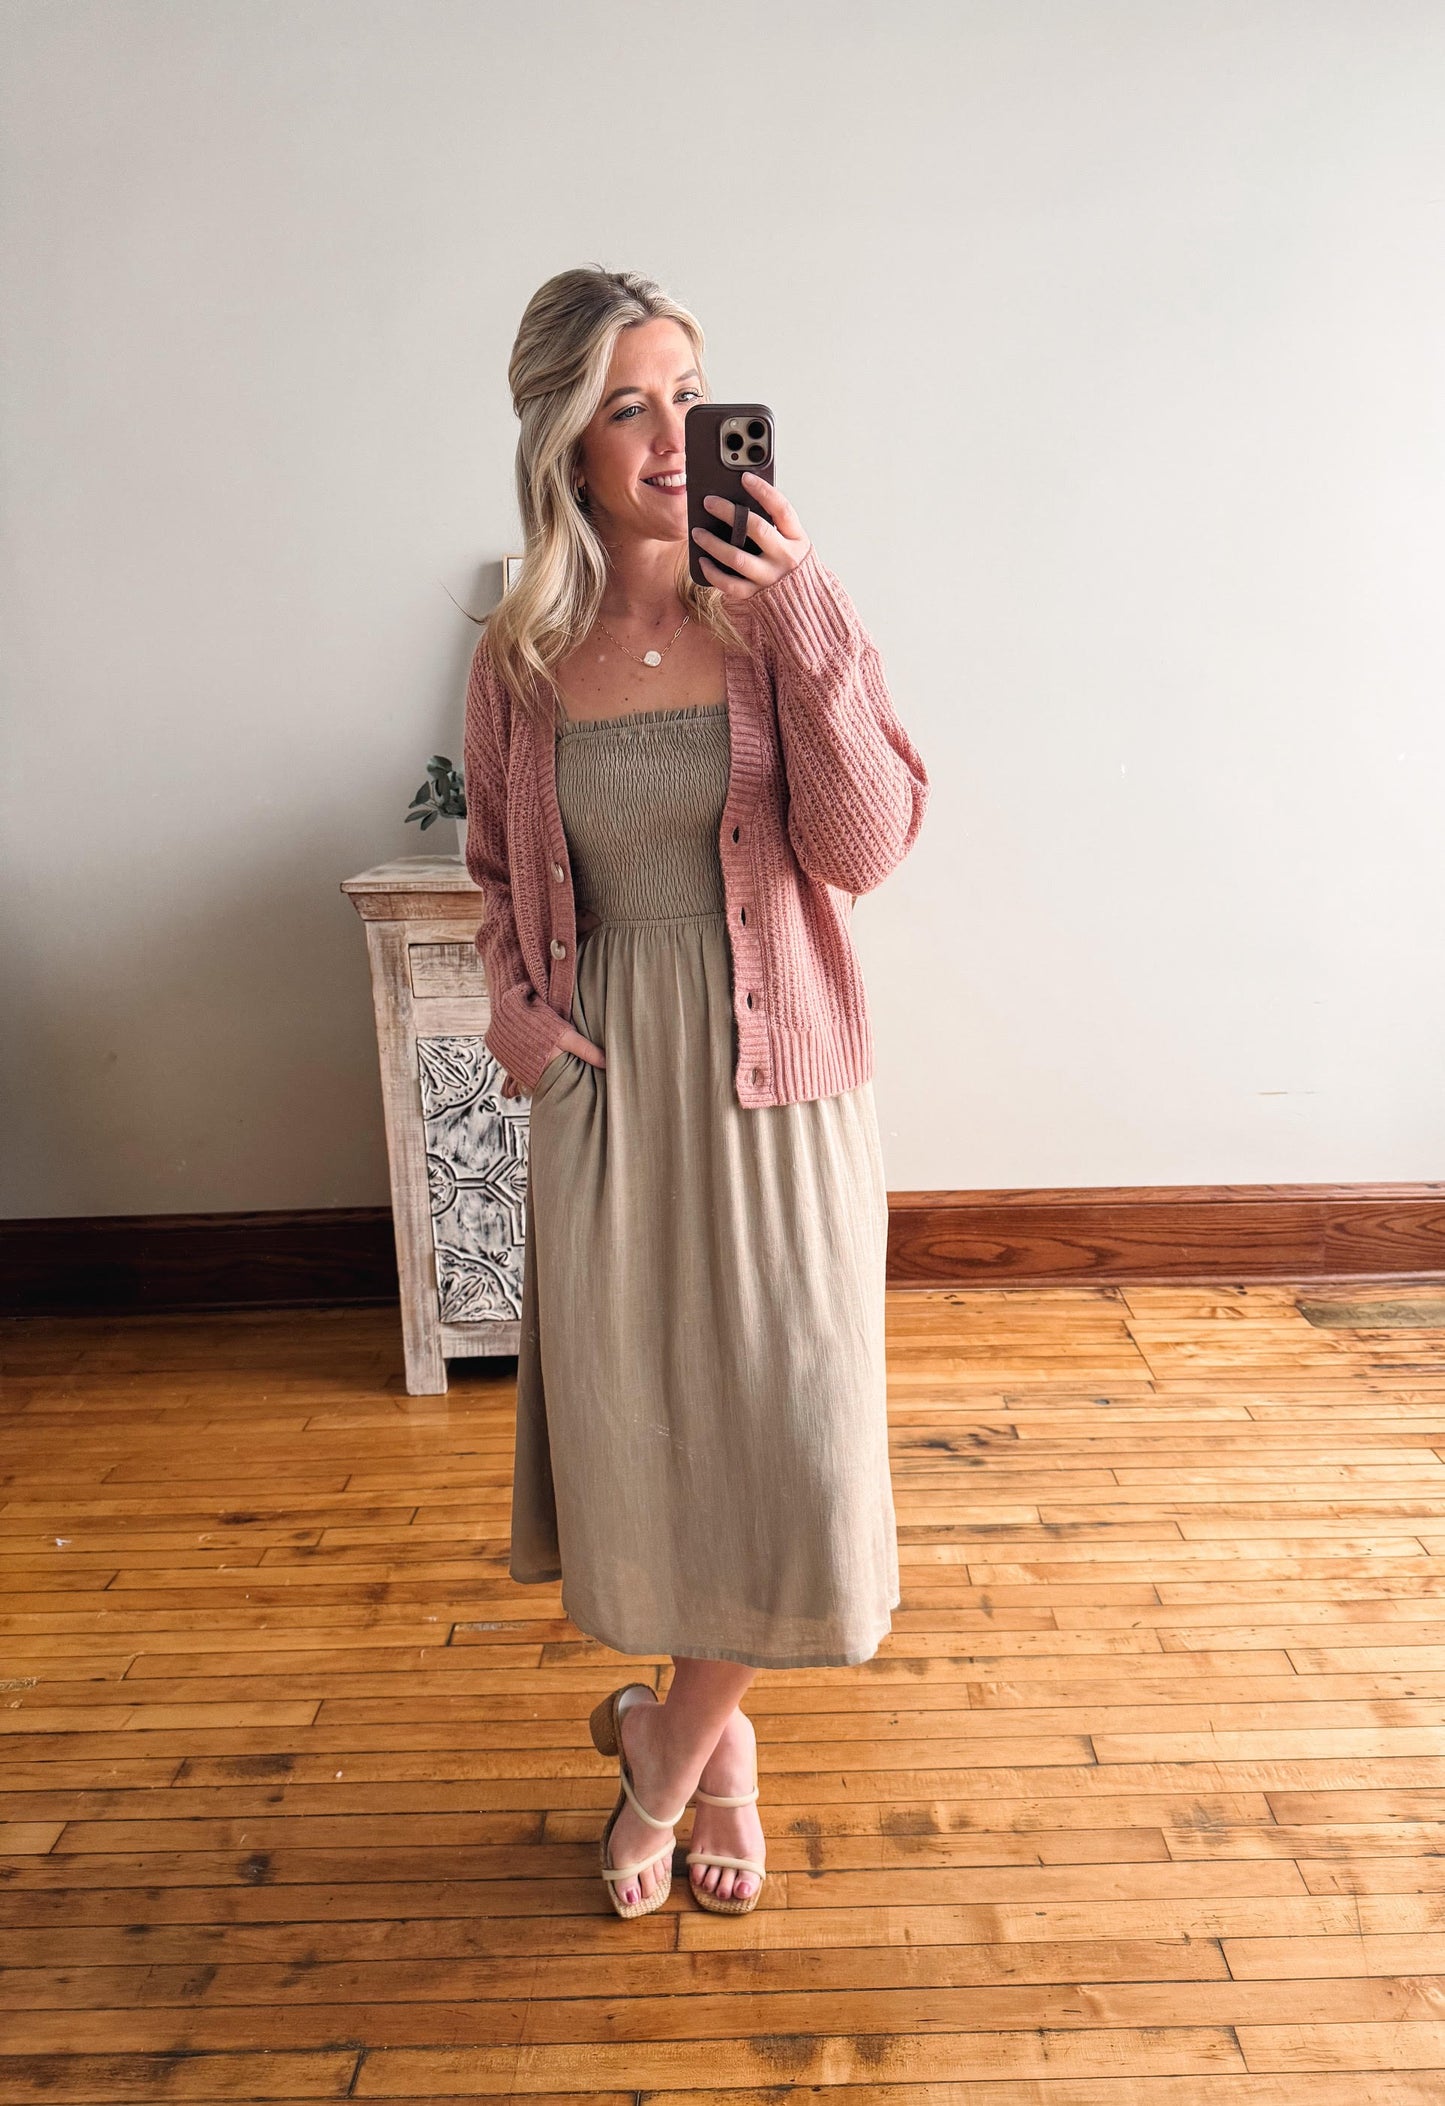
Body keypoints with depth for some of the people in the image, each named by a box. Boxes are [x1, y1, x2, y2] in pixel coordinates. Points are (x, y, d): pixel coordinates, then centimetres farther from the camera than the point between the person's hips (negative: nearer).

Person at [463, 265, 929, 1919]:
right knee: (637, 1440, 10)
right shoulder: (522, 651, 3)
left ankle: (664, 1756, 30)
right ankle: (718, 1745, 39)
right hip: (607, 1088, 2)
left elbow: (865, 847, -13)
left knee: (784, 1453, 1)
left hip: (772, 1079, -1)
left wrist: (799, 618, -20)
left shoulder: (783, 606, -3)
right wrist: (523, 1020, -1)